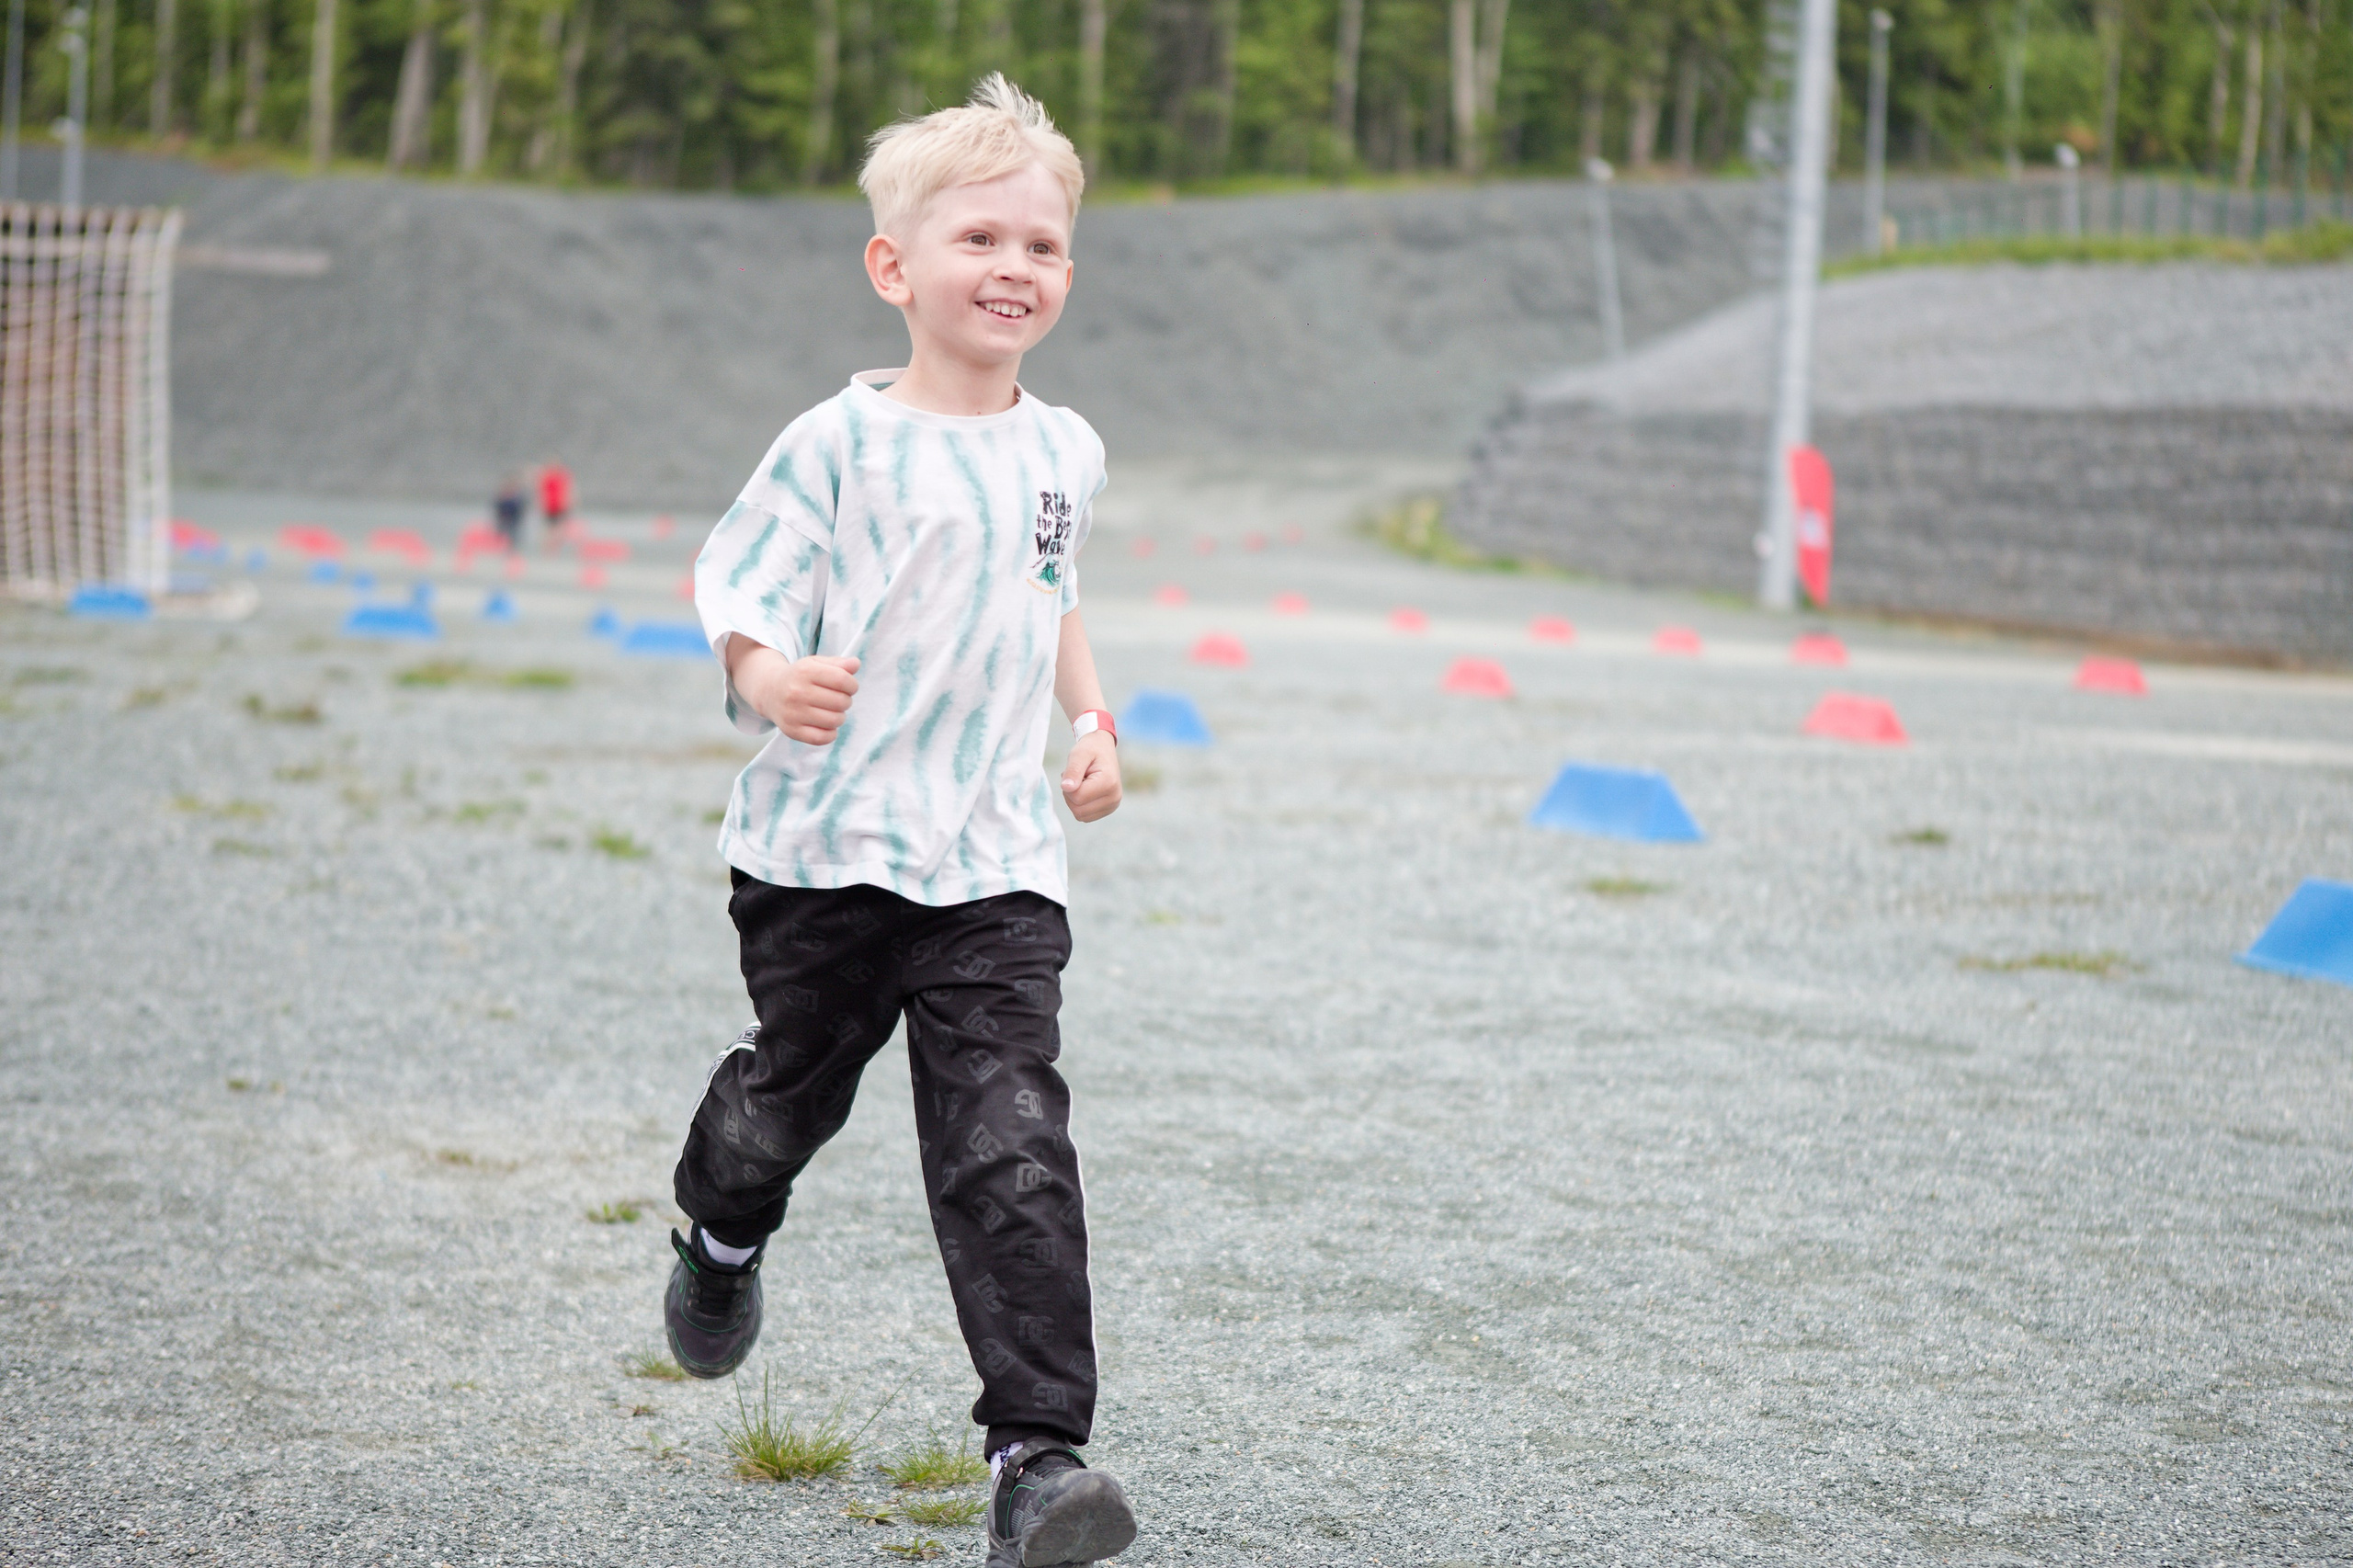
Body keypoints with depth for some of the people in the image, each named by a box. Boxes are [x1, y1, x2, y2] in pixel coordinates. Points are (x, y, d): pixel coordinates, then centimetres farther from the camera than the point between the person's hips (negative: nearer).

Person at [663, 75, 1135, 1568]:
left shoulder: (1066, 451, 9)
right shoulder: (840, 444, -7)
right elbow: (742, 596, -7)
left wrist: (1095, 722, 12)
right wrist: (768, 681, -28)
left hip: (998, 867, 2)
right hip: (826, 847, -2)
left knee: (1014, 1150, -10)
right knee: (791, 1090, 16)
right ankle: (723, 1238, 52)